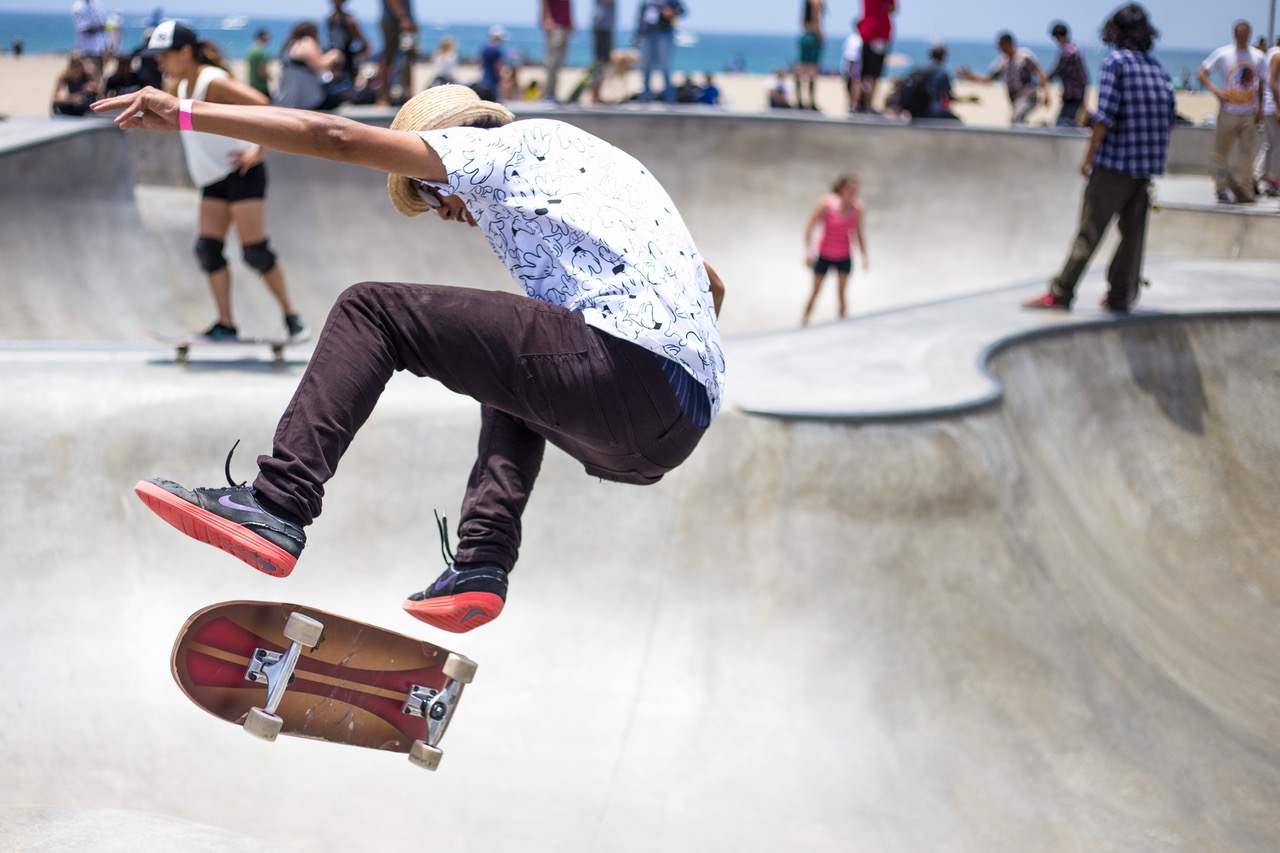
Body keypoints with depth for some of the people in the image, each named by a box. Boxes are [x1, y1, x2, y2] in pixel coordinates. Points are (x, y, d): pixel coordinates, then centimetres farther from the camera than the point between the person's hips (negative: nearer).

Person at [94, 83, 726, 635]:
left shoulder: (504, 146, 11)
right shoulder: (579, 156, 35)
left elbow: (337, 137, 5)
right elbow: (711, 286, 39)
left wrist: (186, 115, 8)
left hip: (624, 367, -9)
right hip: (685, 424, 9)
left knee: (371, 311, 0)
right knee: (510, 379, 37)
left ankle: (277, 506, -10)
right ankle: (482, 563, 16)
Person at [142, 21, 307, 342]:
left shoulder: (213, 82, -16)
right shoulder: (182, 86, 12)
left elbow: (261, 105, -24)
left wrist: (259, 151, -20)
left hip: (241, 173, -9)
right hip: (213, 181, 9)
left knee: (255, 251, -10)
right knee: (207, 249, -3)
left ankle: (291, 317, 2)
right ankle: (226, 325, -1)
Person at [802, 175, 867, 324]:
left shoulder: (857, 208, -11)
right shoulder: (827, 203, -20)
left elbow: (858, 233, 1)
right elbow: (810, 226, -13)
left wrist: (864, 255, 1)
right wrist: (808, 251, -17)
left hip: (844, 257, 2)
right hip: (823, 255, -2)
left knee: (841, 293, 1)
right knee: (816, 291, 5)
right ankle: (804, 322, 18)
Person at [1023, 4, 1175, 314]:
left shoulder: (1115, 61, -6)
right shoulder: (1158, 68, 11)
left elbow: (1105, 115, -14)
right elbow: (1170, 117, 11)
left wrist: (1089, 156, -8)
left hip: (1116, 161, -6)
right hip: (1149, 164, 6)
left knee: (1089, 231, -5)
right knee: (1132, 232, 9)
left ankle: (1060, 294, -3)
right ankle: (1120, 297, 13)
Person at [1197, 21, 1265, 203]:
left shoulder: (1258, 57, 6)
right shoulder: (1222, 54, -3)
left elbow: (1261, 84, 15)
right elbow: (1202, 74, -2)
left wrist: (1259, 109, 10)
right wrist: (1216, 91, -16)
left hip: (1249, 114, 2)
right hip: (1228, 112, -2)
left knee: (1249, 153, -1)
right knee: (1221, 152, 0)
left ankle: (1245, 189, 6)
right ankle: (1221, 189, 10)